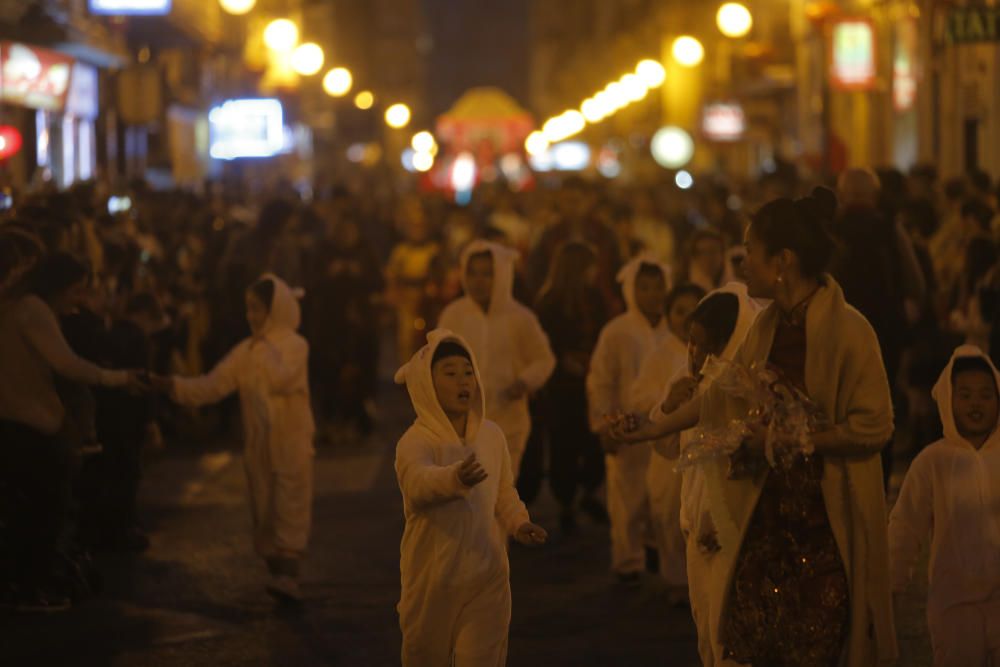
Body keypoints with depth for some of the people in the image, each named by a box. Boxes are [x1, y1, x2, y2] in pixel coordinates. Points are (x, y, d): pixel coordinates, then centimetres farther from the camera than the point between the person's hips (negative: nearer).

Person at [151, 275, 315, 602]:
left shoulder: (295, 345, -5)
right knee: (264, 512, 6)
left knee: (289, 510, -10)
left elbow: (281, 379, -23)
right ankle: (277, 572, 14)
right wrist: (174, 386, -12)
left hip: (291, 443, -5)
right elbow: (212, 386, 0)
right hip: (258, 446, 5)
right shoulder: (246, 351, 7)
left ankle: (289, 576, -17)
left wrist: (263, 347, -16)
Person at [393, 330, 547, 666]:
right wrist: (455, 478, -60)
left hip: (487, 574, 4)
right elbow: (418, 482, -39)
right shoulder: (415, 441, -17)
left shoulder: (492, 435, 2)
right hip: (433, 575, -3)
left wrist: (518, 522, -4)